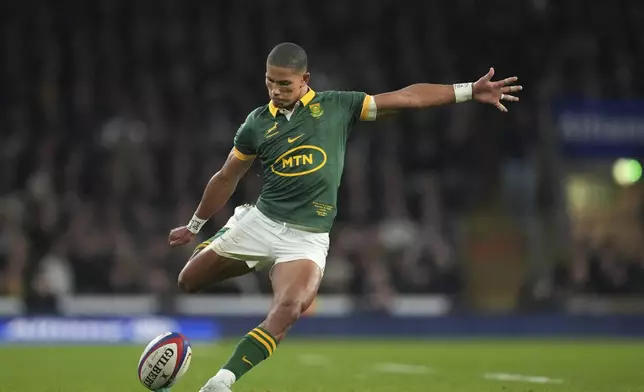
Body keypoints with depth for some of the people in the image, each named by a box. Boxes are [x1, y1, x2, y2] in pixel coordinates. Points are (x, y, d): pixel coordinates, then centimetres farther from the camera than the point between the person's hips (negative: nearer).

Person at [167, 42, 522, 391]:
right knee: (189, 282, 8)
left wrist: (469, 91, -3)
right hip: (260, 222, 2)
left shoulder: (337, 106, 1)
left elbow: (407, 98, 1)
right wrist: (194, 226, 23)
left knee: (287, 311, -26)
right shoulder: (257, 123, 4)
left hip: (308, 238, -2)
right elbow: (226, 179, 16)